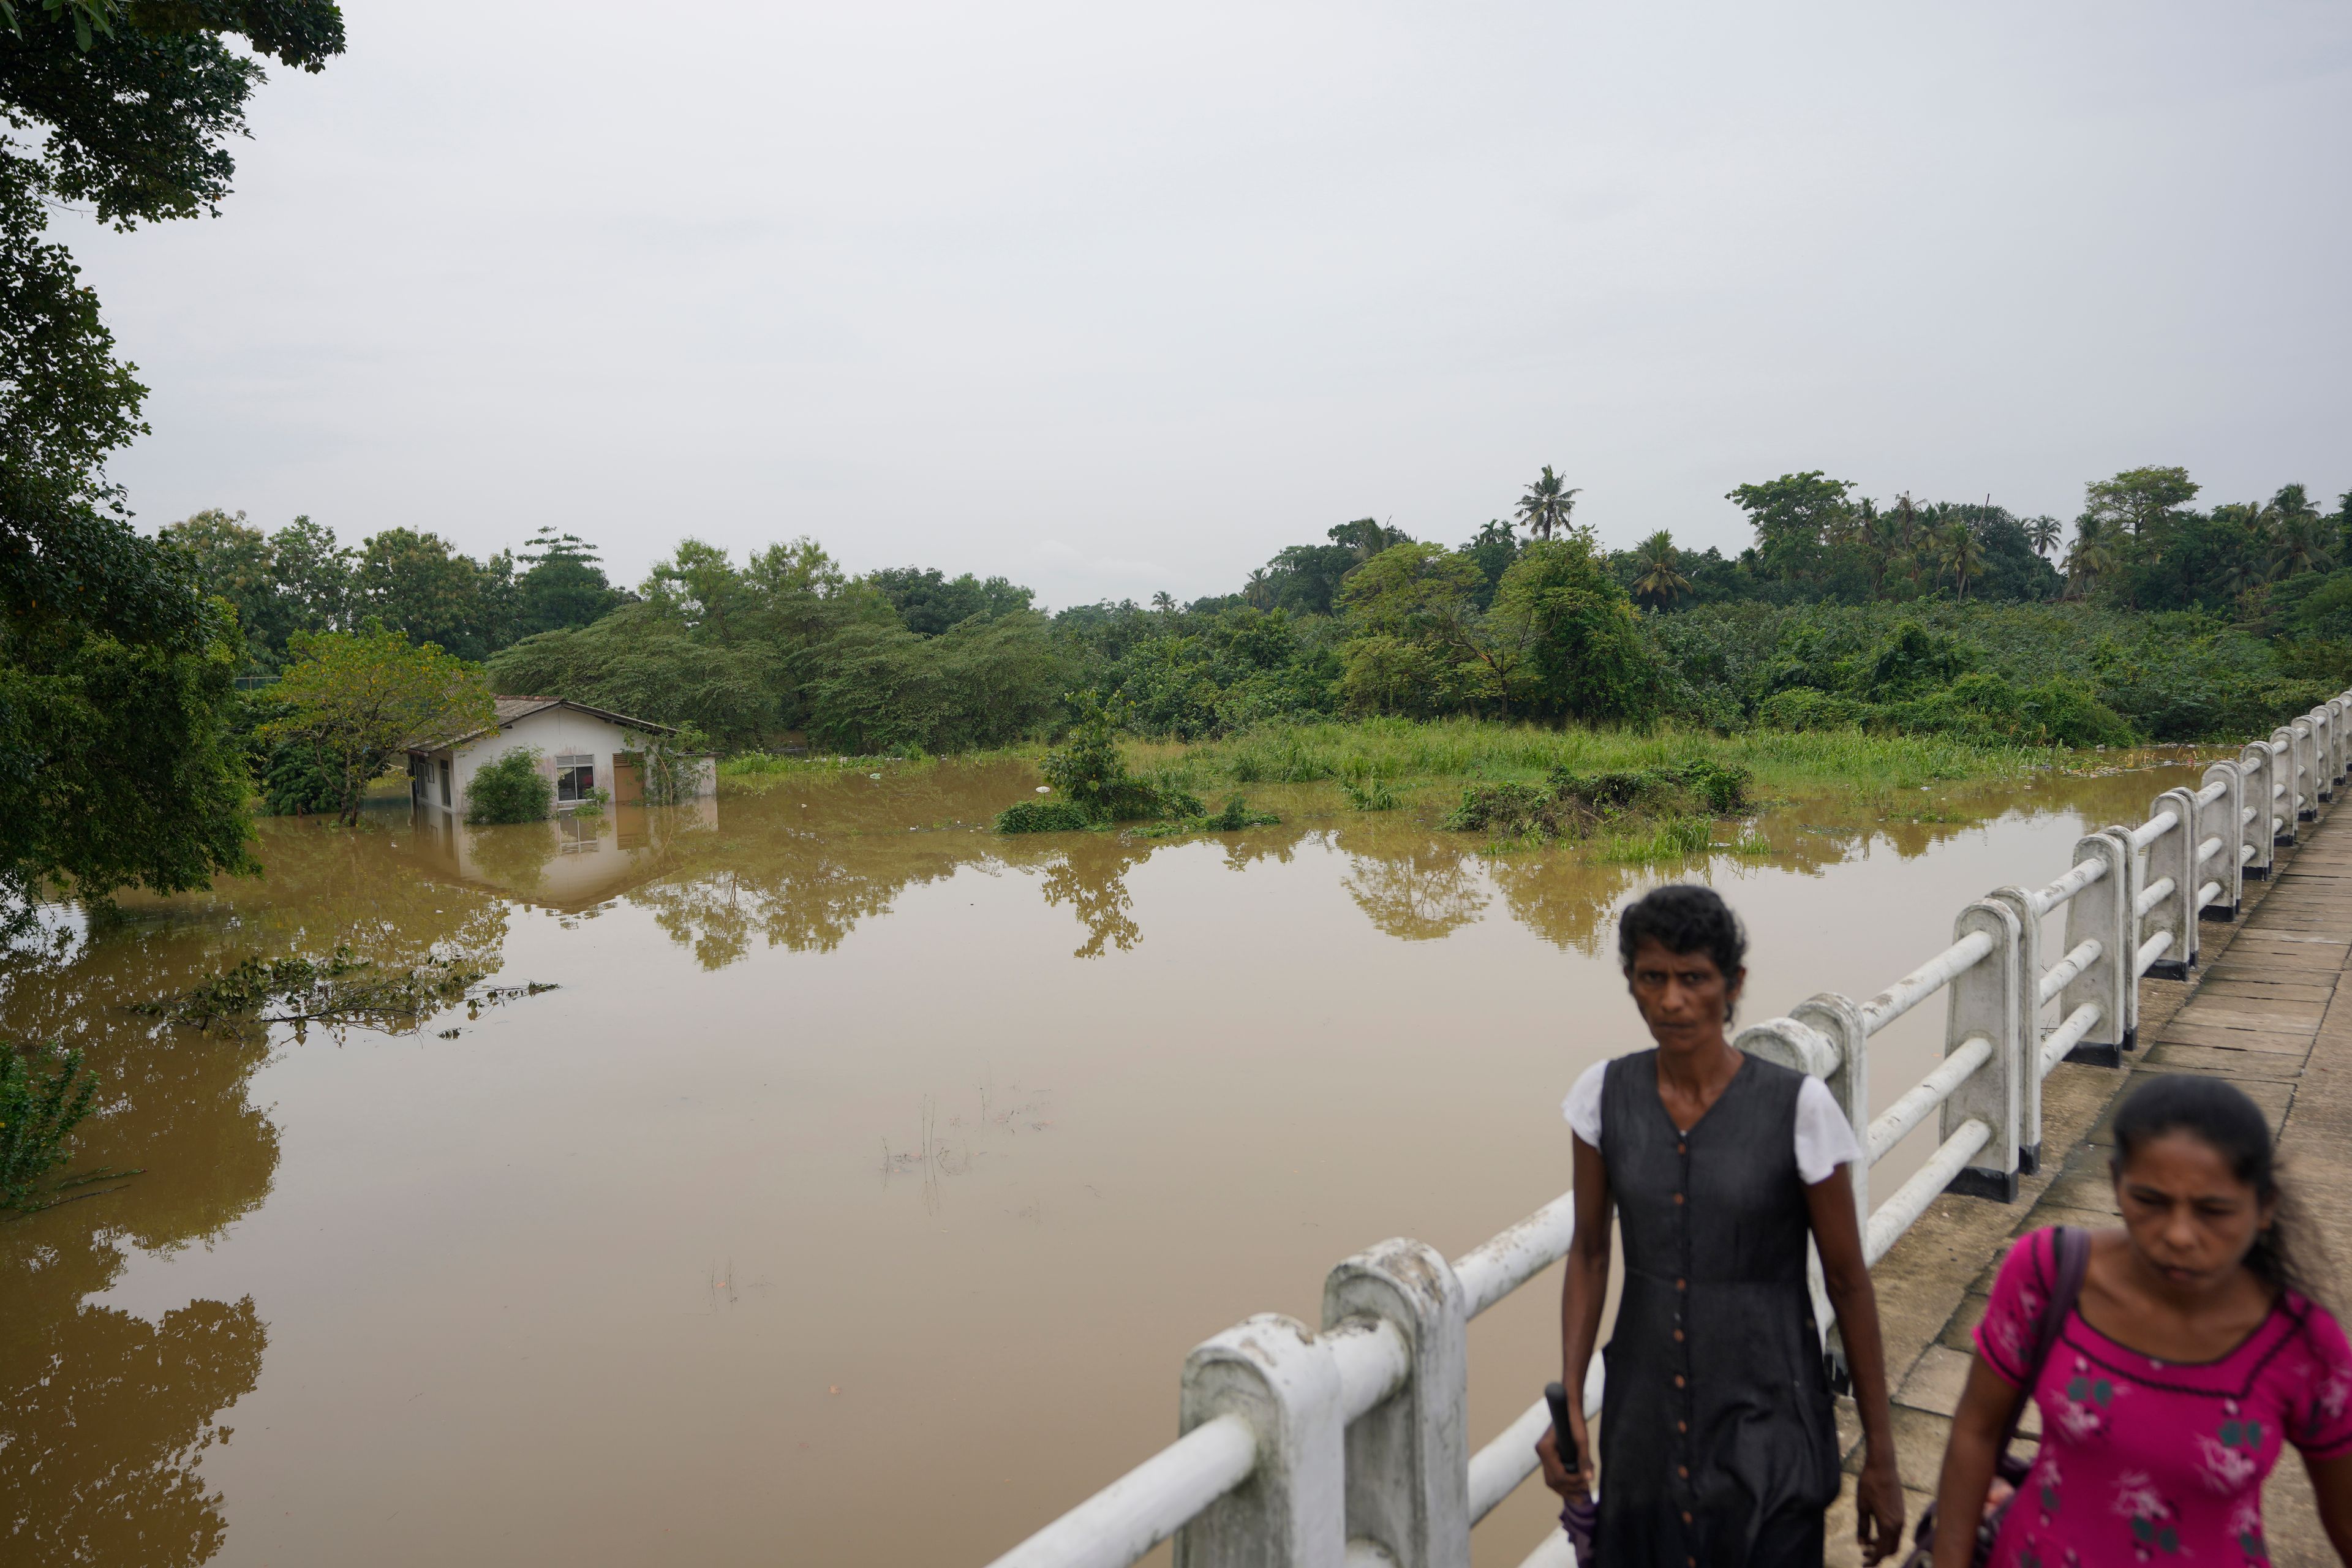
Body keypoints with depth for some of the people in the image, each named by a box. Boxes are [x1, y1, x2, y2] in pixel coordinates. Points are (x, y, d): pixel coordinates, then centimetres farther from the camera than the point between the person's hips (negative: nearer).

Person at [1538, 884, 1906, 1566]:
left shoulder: (1798, 1106, -16)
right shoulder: (1605, 1094, -7)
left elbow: (1849, 1283, -8)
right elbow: (1589, 1253, 2)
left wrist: (1880, 1459, -2)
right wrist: (1569, 1405, -5)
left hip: (1764, 1430, -3)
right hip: (1642, 1423, 3)